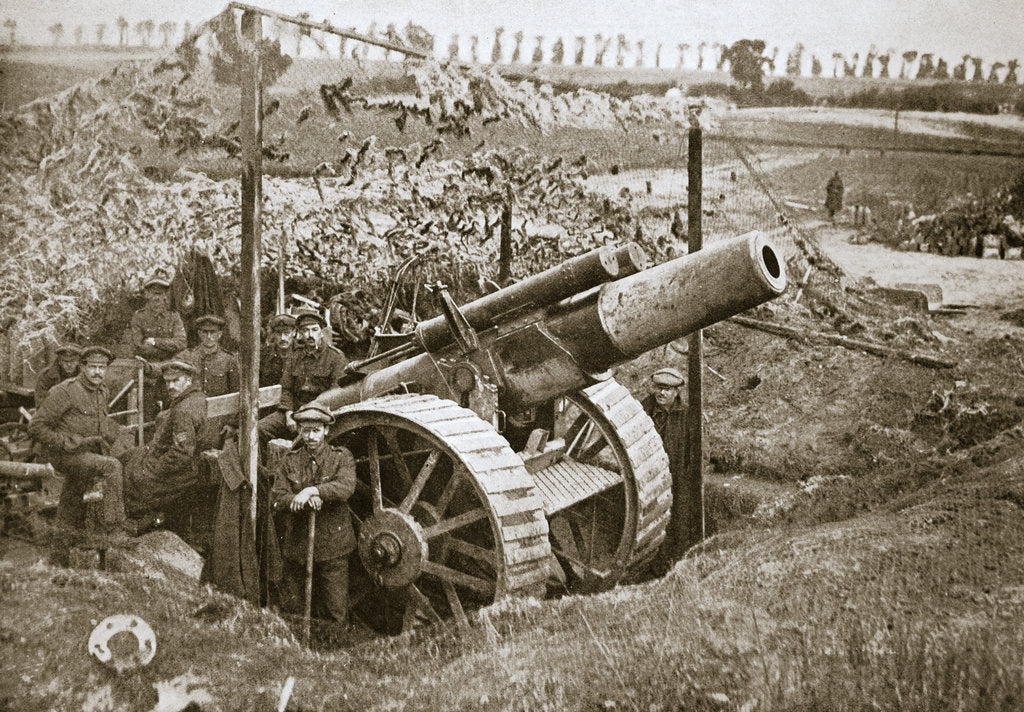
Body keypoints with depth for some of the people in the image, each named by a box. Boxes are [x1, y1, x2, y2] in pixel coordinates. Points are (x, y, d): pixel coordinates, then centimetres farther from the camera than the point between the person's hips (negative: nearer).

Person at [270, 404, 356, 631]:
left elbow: (346, 487, -16)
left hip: (332, 548, -1)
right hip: (296, 547, 2)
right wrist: (305, 501, -20)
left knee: (336, 614, 0)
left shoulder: (341, 458, 4)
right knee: (291, 610, 6)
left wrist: (312, 490, -27)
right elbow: (276, 500, -3)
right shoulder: (288, 462, 8)